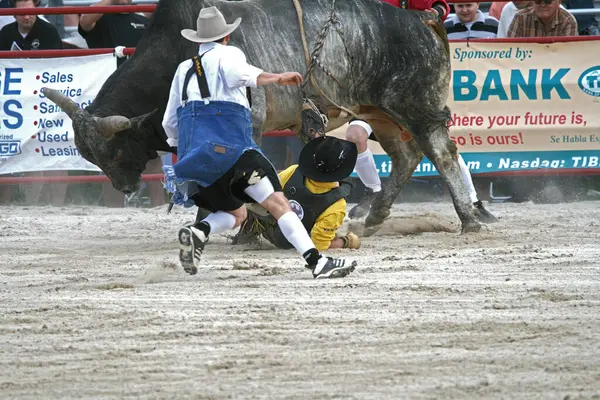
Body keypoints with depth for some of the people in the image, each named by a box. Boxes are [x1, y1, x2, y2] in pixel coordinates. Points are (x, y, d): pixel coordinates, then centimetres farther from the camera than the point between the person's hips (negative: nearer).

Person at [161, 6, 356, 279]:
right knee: (277, 203, -13)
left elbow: (170, 123, 33)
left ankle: (198, 231, -10)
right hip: (228, 146, -7)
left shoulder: (184, 70, 28)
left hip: (191, 159, 7)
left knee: (236, 214, 21)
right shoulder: (227, 54, 10)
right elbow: (237, 72, -17)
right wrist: (276, 78, -25)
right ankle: (317, 261, -28)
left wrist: (182, 146, 51)